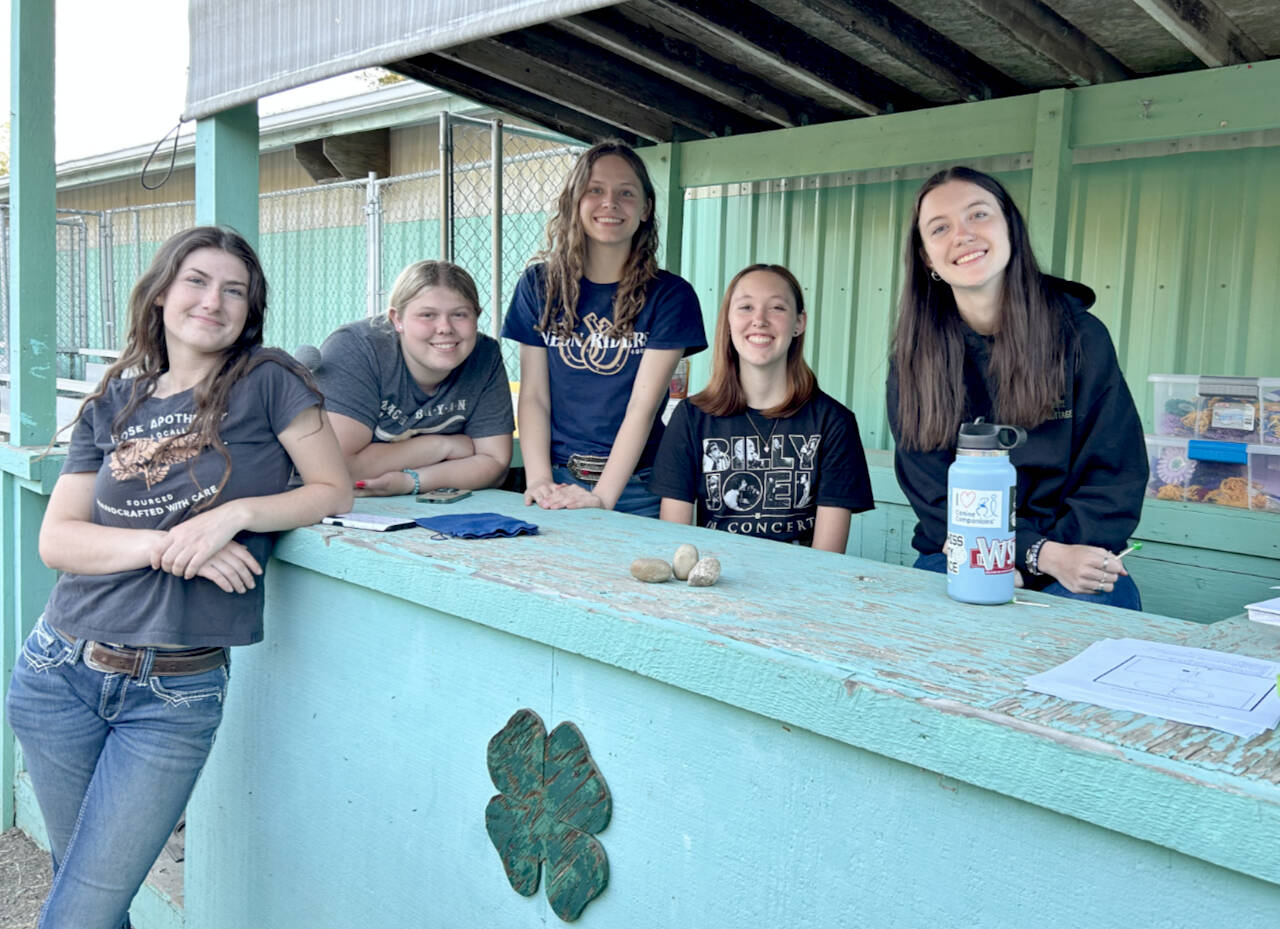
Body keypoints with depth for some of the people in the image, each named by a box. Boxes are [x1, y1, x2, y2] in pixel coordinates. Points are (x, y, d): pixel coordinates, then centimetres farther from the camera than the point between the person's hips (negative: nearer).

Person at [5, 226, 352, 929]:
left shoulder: (266, 382, -3)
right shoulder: (113, 404, 7)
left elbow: (334, 491, -4)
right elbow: (57, 539, 1)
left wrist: (237, 513, -19)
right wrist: (167, 545, -16)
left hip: (177, 693, -3)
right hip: (62, 670, 4)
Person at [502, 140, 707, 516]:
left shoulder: (670, 295, -2)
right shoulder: (539, 286, 6)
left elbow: (643, 405, -10)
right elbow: (533, 395, 2)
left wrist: (602, 496, -19)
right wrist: (539, 481, -12)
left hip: (635, 485, -1)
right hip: (558, 480, 2)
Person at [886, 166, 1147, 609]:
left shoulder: (1080, 334, 0)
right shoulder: (914, 358, 0)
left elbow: (1117, 468, 0)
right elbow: (932, 494, -4)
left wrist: (1062, 551, -18)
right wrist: (1041, 554, -18)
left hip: (1074, 552, 0)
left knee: (1102, 606, -33)